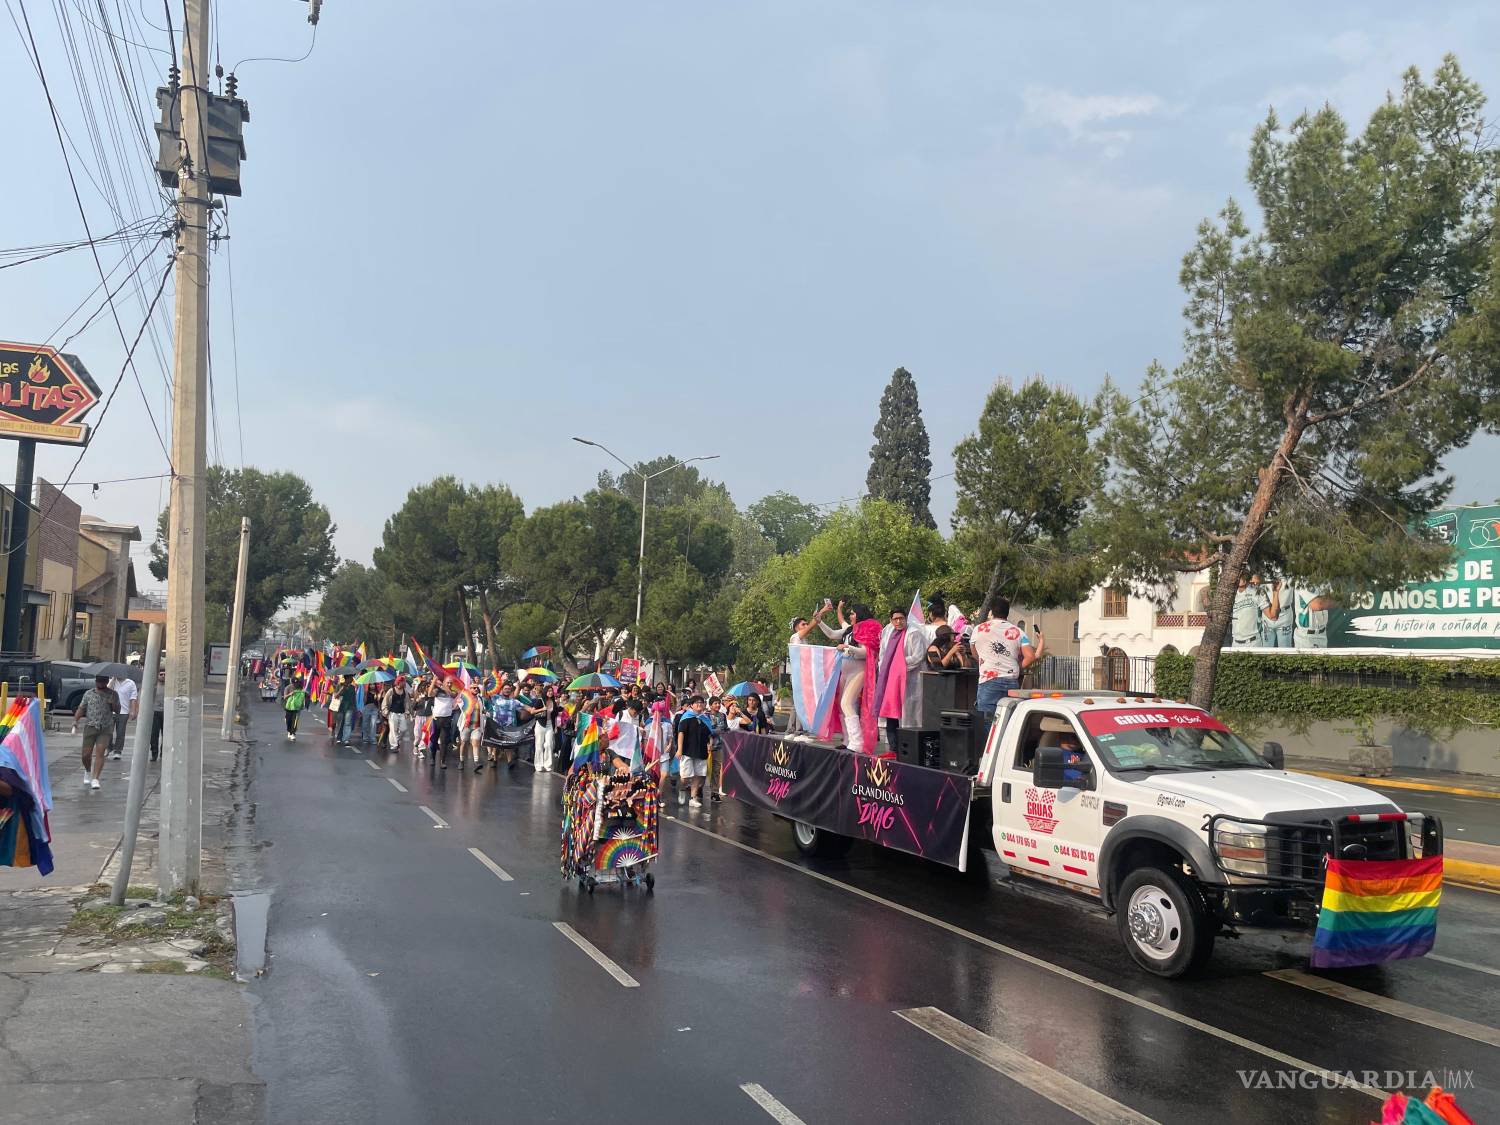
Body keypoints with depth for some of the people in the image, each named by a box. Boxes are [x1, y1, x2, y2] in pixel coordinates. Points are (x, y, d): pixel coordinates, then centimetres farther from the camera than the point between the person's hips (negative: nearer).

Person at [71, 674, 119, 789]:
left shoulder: (113, 694, 8)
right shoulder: (88, 694, 9)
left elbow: (118, 711, 10)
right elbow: (81, 709, 8)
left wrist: (112, 705, -10)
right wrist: (75, 722, -3)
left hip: (105, 729, -1)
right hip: (90, 727, 1)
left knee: (100, 752, -12)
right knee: (86, 754, 2)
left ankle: (95, 779, -12)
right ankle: (88, 771, 32)